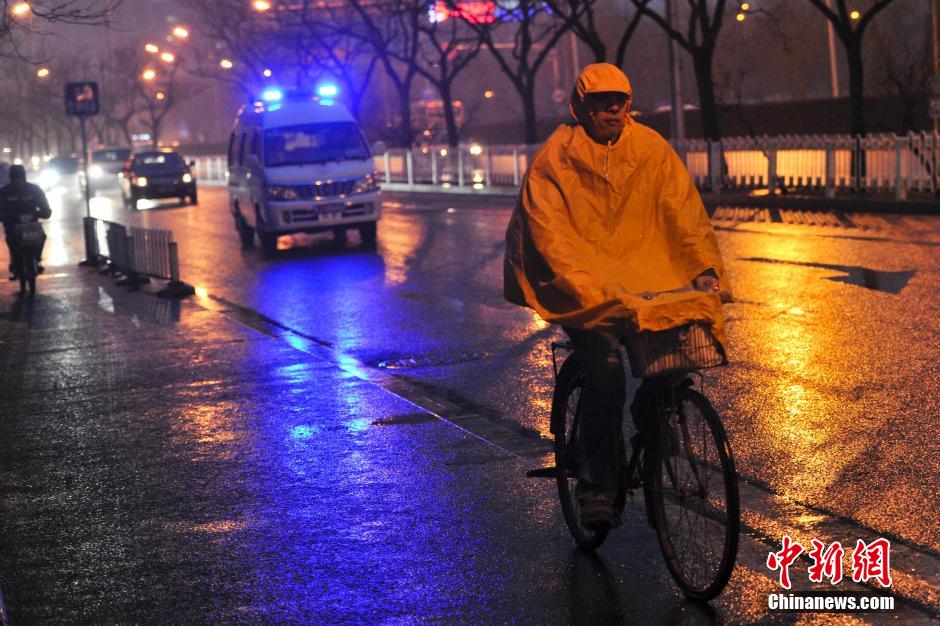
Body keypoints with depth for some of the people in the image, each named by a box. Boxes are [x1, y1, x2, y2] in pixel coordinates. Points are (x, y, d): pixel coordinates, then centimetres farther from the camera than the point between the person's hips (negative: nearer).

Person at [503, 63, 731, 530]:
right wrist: (587, 288, -29)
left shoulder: (651, 149, 3)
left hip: (641, 275, 4)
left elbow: (684, 211, -1)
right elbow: (548, 233, -15)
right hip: (582, 283, -4)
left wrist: (706, 267, -17)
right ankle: (597, 484, -14)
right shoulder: (555, 158, -7)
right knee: (605, 367, -27)